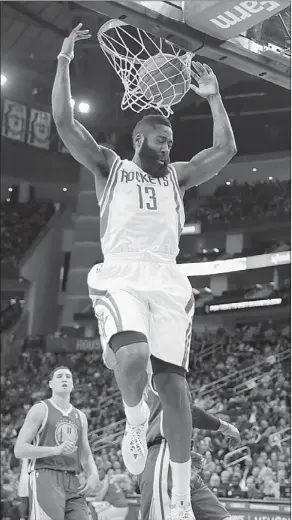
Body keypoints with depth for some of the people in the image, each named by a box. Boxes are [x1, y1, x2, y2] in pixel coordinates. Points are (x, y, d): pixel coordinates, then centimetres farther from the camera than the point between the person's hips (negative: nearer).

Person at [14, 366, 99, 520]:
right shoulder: (40, 410, 2)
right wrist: (57, 450, -17)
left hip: (72, 482, 6)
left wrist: (94, 475, -2)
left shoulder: (80, 417, 19)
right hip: (45, 478, -6)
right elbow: (19, 450, -5)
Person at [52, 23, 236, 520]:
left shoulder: (177, 175, 25)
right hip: (119, 276, -3)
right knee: (133, 355, -32)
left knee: (172, 382, -4)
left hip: (167, 280, 3)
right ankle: (135, 422, 2)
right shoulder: (110, 167, 16)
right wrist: (64, 61, 3)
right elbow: (64, 122, 6)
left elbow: (226, 150, 16)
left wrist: (213, 97, 13)